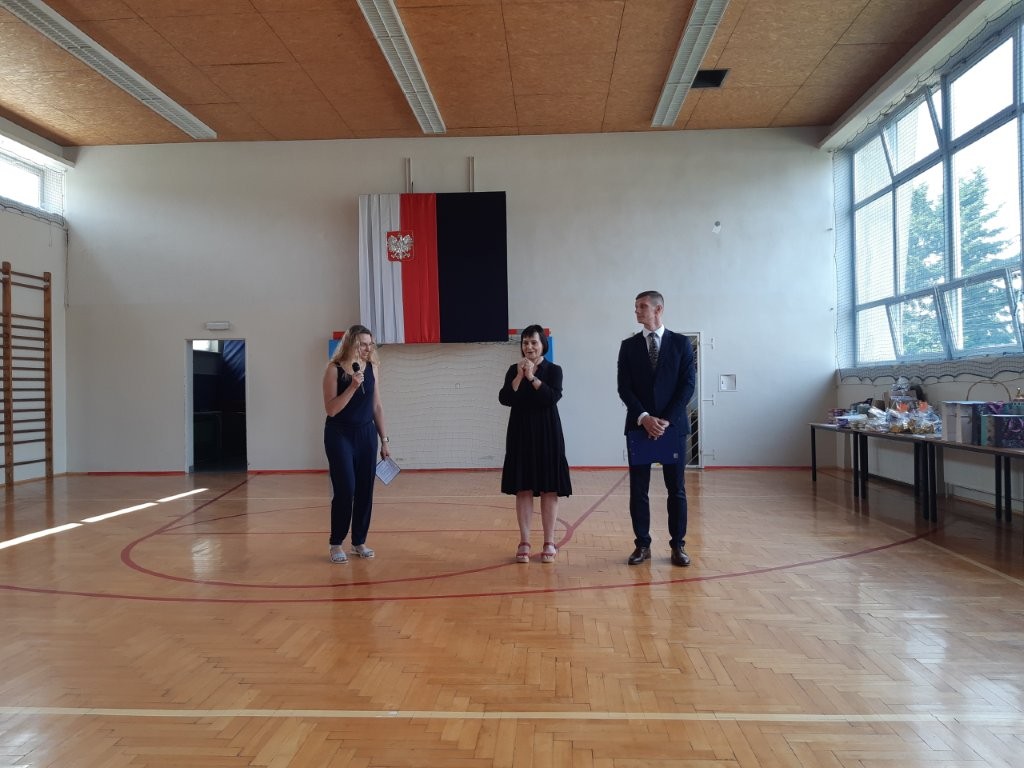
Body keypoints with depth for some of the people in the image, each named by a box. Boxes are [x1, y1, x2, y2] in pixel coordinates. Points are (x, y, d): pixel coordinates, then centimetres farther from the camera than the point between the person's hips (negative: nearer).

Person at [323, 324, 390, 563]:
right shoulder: (334, 369, -10)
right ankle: (336, 544, 9)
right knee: (345, 490, -7)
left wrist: (384, 439, 8)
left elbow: (376, 406, 9)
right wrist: (352, 386, -25)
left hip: (366, 434, 4)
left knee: (365, 490, 5)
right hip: (340, 435, -4)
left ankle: (359, 541, 19)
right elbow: (331, 409, -15)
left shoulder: (373, 368, 3)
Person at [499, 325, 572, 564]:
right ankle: (524, 542, 11)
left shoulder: (553, 370, 0)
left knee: (549, 489, 2)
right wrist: (519, 375, -14)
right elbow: (504, 399, -7)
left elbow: (553, 397, -16)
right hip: (521, 434, 2)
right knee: (523, 489, 3)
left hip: (547, 434, -2)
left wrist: (532, 376, -18)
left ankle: (549, 542, 11)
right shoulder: (513, 370, 6)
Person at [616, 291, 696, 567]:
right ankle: (642, 545, 13)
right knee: (638, 489, 3)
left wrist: (666, 420, -12)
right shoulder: (629, 345, 7)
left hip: (673, 426, -1)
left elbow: (688, 384, -3)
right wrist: (644, 417, -13)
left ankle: (678, 545, 13)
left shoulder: (681, 343, 3)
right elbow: (624, 387, 0)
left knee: (676, 489, 4)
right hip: (639, 426, 1)